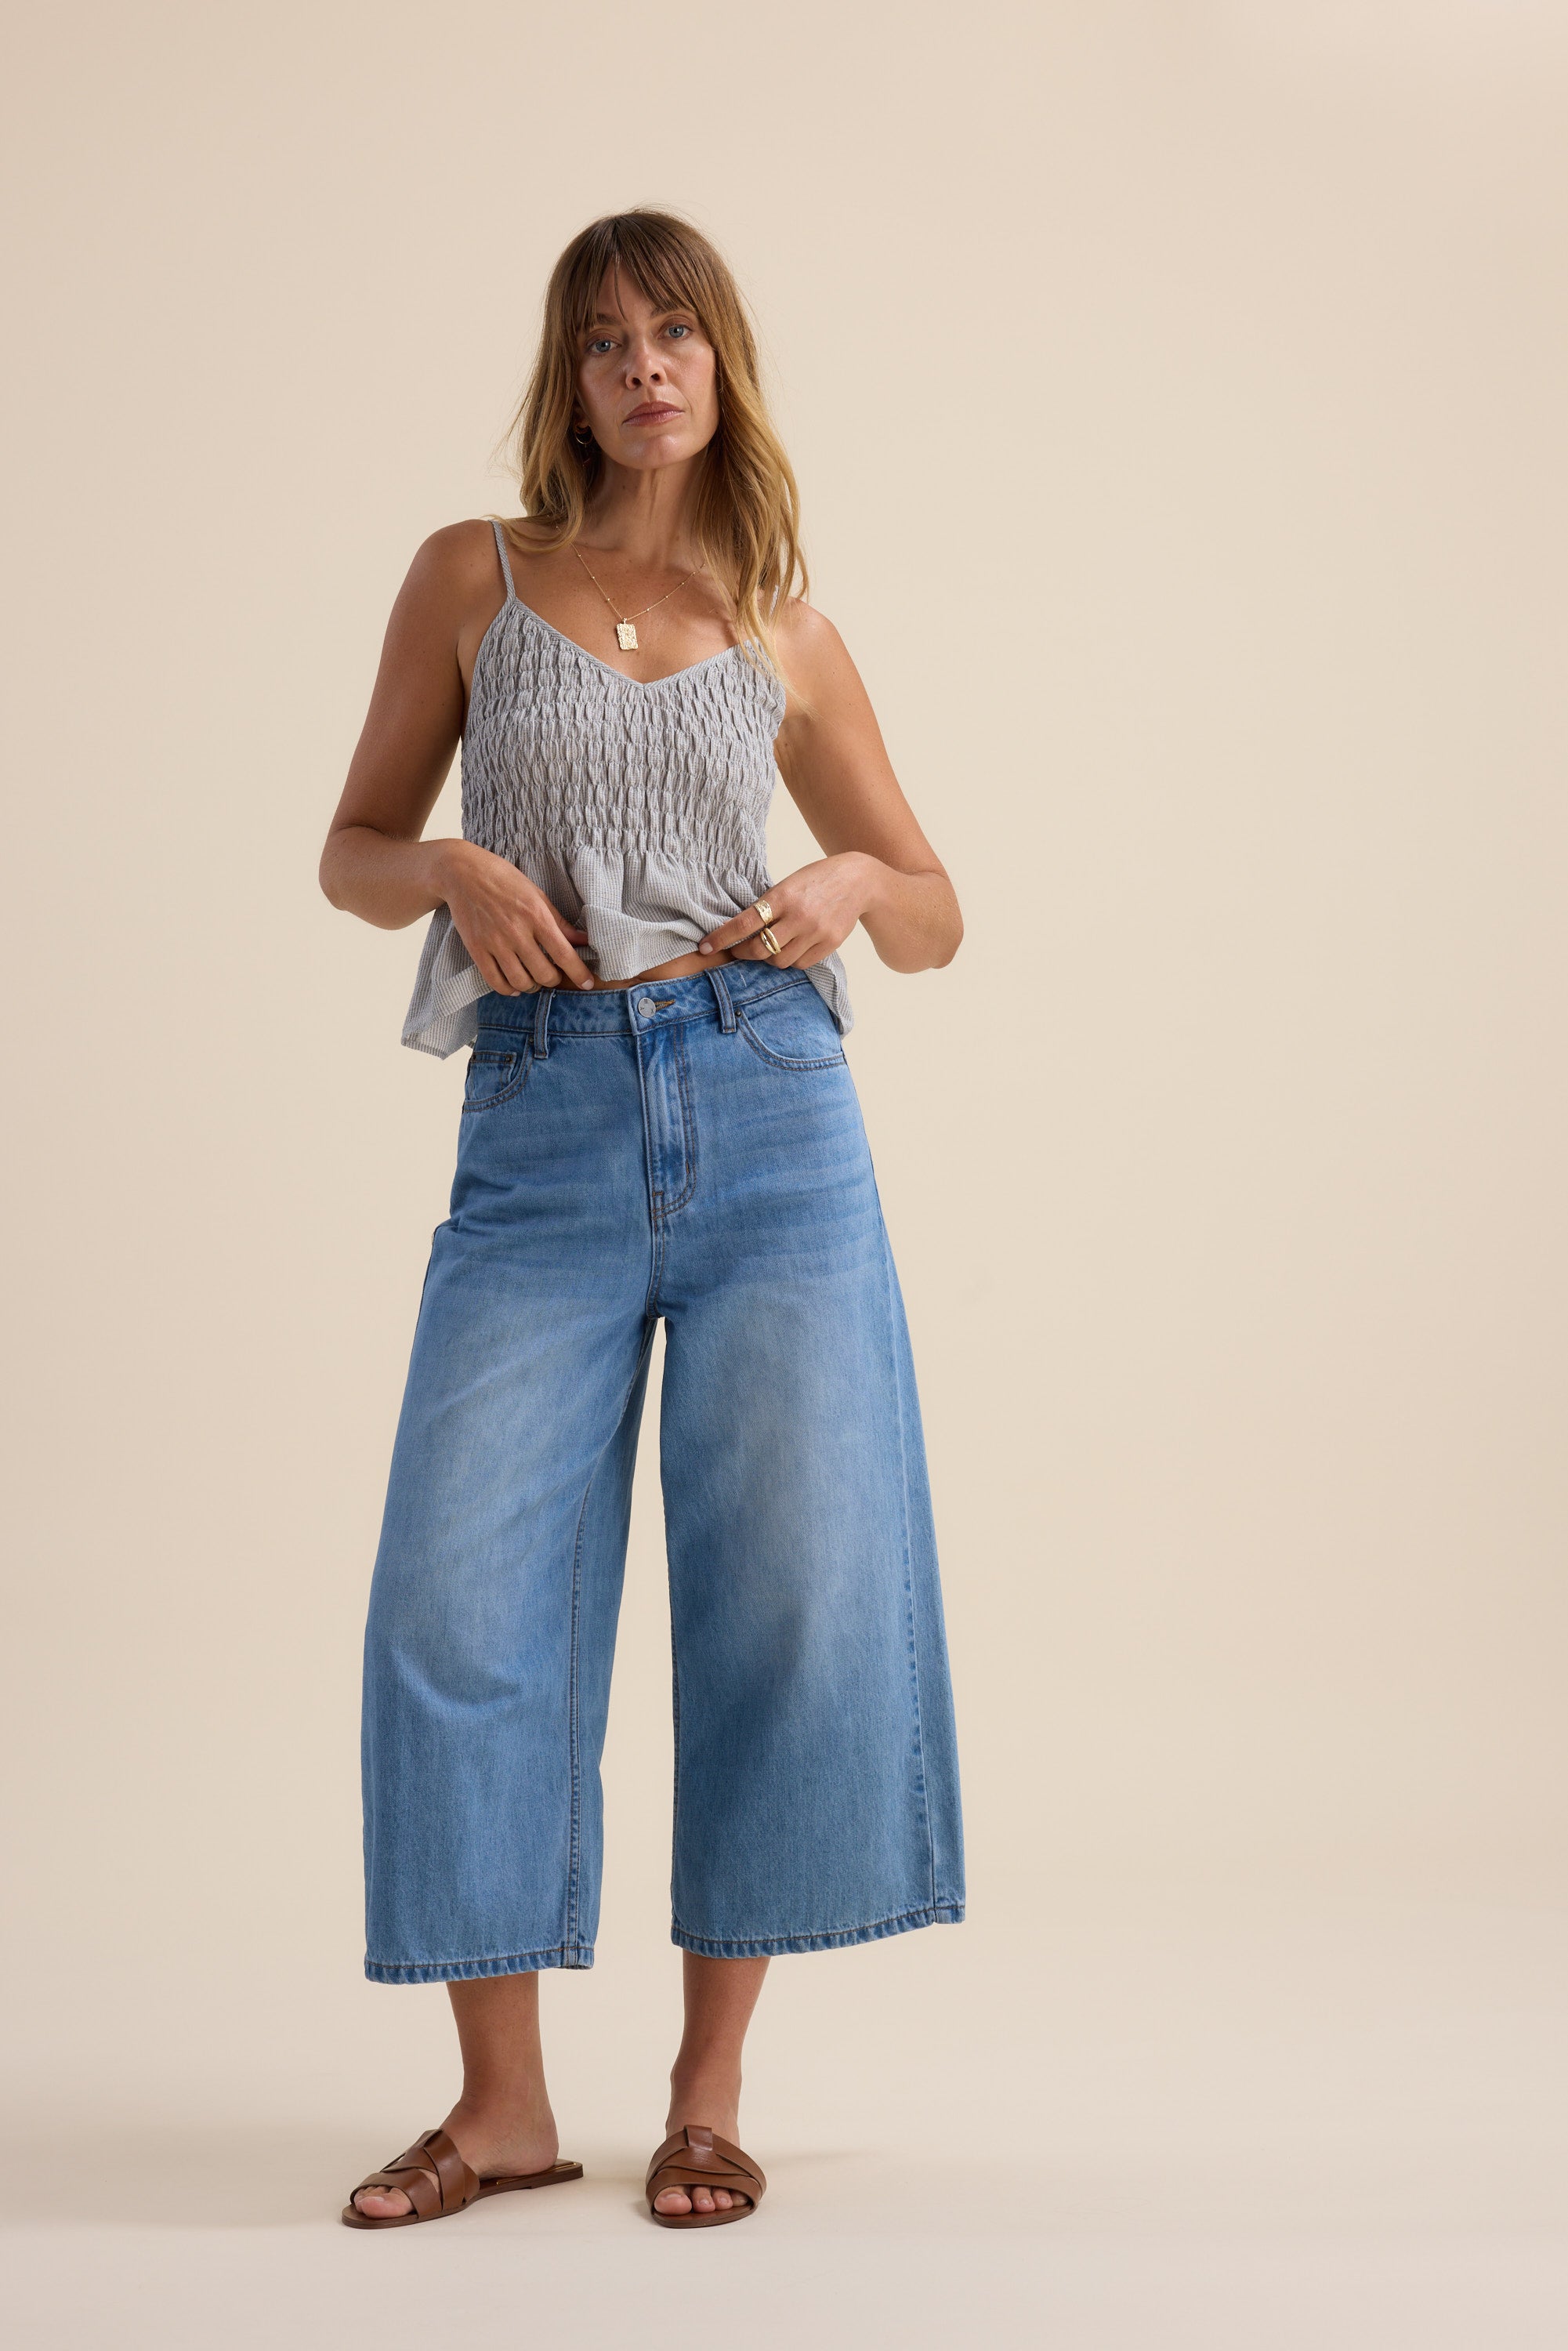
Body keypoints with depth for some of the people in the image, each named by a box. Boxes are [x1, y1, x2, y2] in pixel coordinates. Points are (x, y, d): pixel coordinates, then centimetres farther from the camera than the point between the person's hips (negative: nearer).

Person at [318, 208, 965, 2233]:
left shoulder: (786, 635, 11)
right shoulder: (472, 577, 9)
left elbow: (937, 916, 17)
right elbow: (353, 851, 13)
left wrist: (853, 883, -6)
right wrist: (451, 871, -9)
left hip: (768, 1116, 1)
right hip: (542, 1133, 0)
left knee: (791, 1593, -2)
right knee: (463, 1600, -6)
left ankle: (711, 2087, 13)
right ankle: (504, 2100, 9)